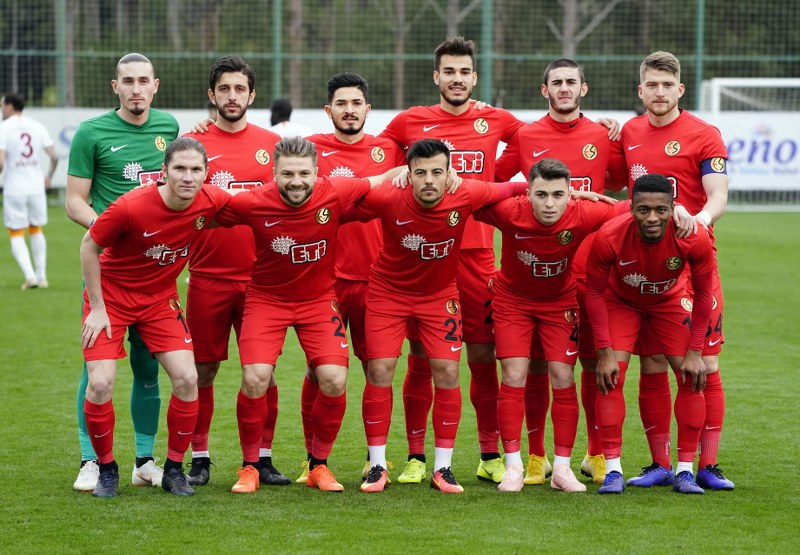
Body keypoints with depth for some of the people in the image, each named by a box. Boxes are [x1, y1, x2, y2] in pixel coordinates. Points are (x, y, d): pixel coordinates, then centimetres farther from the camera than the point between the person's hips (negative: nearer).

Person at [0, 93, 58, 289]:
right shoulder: (38, 127, 4)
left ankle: (30, 275, -11)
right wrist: (49, 177, 20)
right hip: (36, 187, 4)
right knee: (36, 230, 20)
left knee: (16, 235, 5)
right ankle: (41, 276, 20)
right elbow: (54, 157, 3)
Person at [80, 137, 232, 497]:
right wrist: (97, 308, -11)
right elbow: (89, 246, -13)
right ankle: (106, 468, 8)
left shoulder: (212, 202, -17)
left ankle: (174, 468, 8)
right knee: (100, 384, -14)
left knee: (187, 378, -10)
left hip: (160, 298, 3)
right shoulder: (130, 207, -28)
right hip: (111, 295, -3)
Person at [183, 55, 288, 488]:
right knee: (203, 369, 3)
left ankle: (262, 457, 12)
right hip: (208, 276, -1)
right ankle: (199, 458, 13)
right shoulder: (194, 143, 2)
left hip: (261, 276, 1)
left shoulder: (273, 145, 7)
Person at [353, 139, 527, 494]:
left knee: (448, 373, -6)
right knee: (379, 372, -6)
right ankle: (377, 466, 6)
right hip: (388, 292, -1)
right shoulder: (387, 199, -27)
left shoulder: (465, 196, -23)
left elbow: (508, 189, -6)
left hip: (439, 294, 1)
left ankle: (442, 468, 6)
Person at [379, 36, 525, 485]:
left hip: (476, 252, 1)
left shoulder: (495, 122, 8)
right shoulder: (410, 122, 5)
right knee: (421, 360, 1)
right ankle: (416, 457, 9)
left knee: (483, 358, 3)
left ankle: (491, 456, 13)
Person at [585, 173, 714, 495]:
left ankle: (685, 471, 0)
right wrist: (604, 352, -21)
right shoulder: (609, 238, -36)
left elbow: (703, 294, -16)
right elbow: (594, 292, -20)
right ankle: (612, 470, -9)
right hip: (620, 301, -1)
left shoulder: (695, 239, -34)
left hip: (670, 301, 1)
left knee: (692, 378, -9)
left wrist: (694, 352, -16)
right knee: (611, 376, -16)